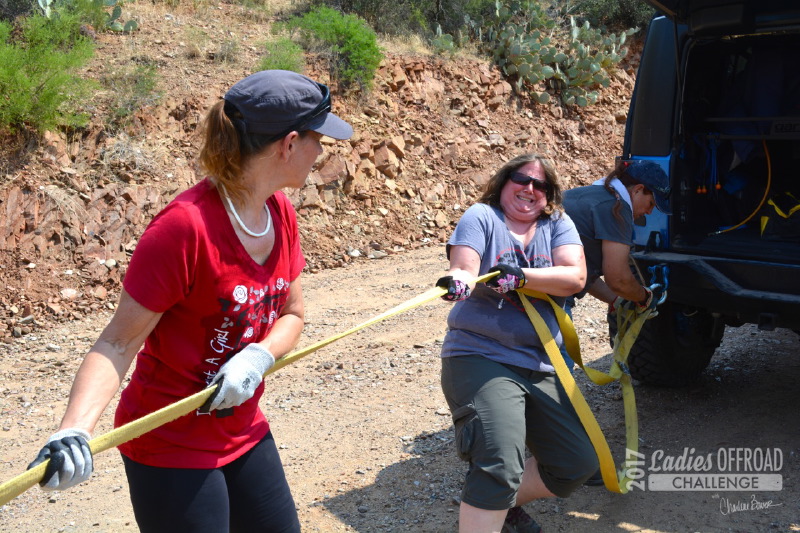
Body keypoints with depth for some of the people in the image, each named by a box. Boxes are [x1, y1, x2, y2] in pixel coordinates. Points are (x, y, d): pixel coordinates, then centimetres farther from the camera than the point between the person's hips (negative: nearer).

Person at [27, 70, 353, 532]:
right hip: (171, 448, -7)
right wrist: (74, 431, -37)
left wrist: (258, 357, -16)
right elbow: (118, 342, -23)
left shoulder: (281, 215, -2)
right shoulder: (185, 226, -26)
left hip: (244, 433, 8)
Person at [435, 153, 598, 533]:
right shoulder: (481, 217, 2)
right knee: (500, 469, -21)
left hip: (541, 365, 6)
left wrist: (520, 276, -23)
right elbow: (464, 270, -15)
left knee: (578, 464, 10)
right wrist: (457, 283, -39)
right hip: (481, 358, -5)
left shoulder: (558, 224, 10)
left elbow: (575, 277, -7)